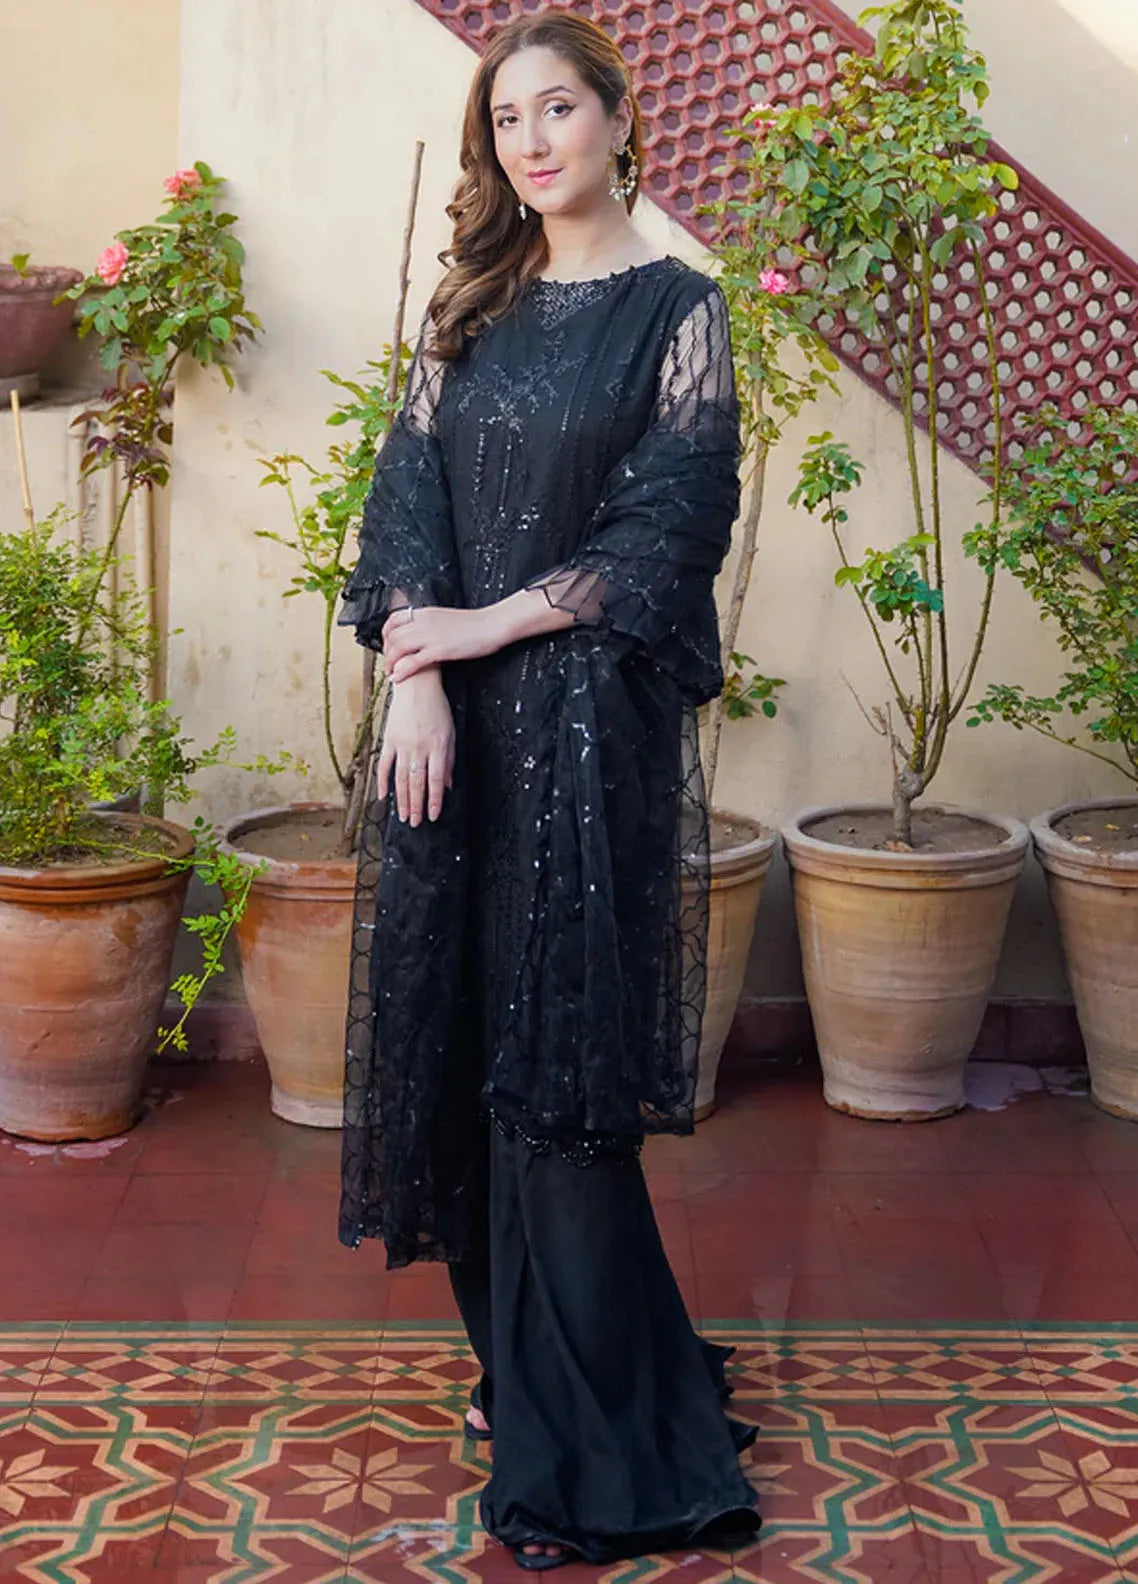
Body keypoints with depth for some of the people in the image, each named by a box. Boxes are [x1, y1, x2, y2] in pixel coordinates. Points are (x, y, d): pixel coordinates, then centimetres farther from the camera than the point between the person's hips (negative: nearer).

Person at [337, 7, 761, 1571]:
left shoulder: (677, 308, -1)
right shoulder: (471, 308, 13)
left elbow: (672, 523, -9)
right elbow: (410, 493, 5)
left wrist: (491, 626, -12)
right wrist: (416, 676, -10)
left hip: (592, 717, -5)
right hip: (452, 716, 5)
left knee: (556, 1064, -5)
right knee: (463, 1039, 7)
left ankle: (592, 1449, 5)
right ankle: (527, 1363, 23)